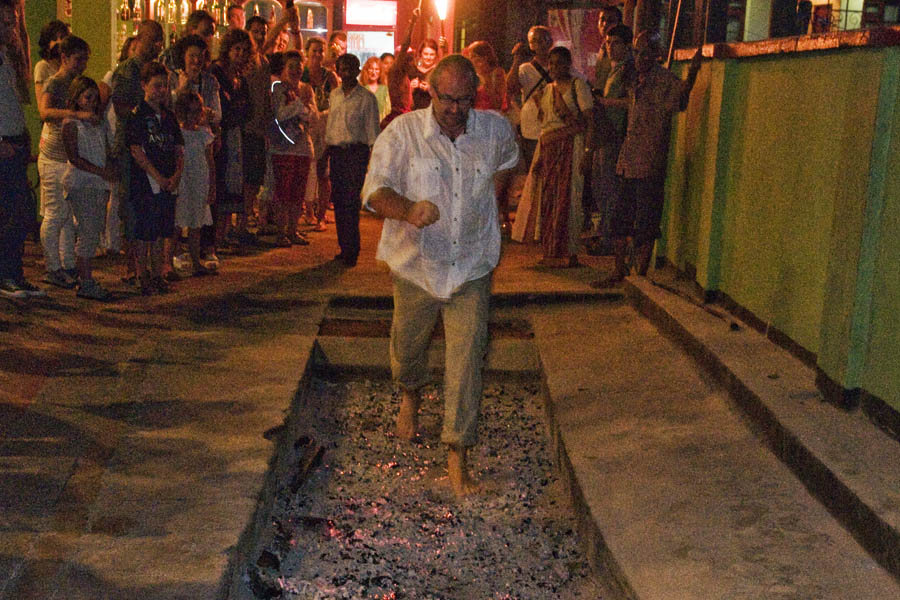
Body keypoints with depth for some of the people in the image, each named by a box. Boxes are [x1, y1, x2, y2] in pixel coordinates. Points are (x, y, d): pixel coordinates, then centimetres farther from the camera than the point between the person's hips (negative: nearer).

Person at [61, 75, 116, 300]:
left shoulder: (101, 124, 17)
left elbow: (108, 153, 18)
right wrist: (100, 171, -17)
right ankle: (86, 283, -8)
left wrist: (111, 169, -4)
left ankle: (85, 277, 13)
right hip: (80, 184, -6)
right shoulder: (71, 124, -2)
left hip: (100, 184, 7)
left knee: (95, 230, 5)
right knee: (88, 232, -11)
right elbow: (74, 157, -10)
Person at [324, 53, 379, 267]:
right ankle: (344, 248, 13)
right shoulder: (334, 95, 14)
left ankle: (352, 251, -5)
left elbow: (372, 131, -4)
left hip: (356, 152, -6)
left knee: (351, 202, -10)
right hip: (336, 152, 6)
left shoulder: (367, 98, -3)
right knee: (338, 201, 6)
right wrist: (325, 152, 15)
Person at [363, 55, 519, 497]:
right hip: (416, 263, 0)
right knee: (407, 345, 17)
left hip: (472, 267, 0)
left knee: (467, 358, -7)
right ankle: (410, 395, 53)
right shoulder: (403, 132, -10)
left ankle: (458, 457, 0)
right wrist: (408, 210, -39)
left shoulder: (497, 131, -2)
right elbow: (374, 190, -19)